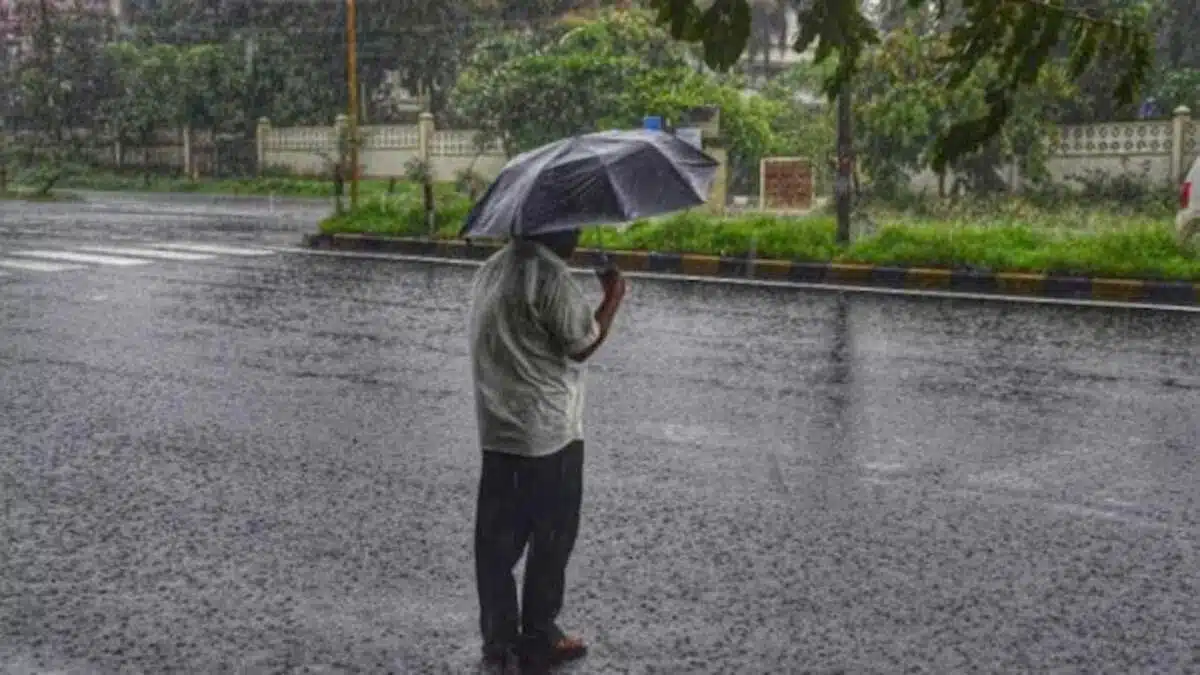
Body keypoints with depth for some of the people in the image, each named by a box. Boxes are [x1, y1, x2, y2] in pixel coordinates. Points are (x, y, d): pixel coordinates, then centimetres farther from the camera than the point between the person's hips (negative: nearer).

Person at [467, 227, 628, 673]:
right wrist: (614, 297, 0)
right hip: (548, 434, -8)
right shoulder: (549, 275, -18)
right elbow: (583, 344, -12)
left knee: (498, 540, 11)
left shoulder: (492, 269, 10)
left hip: (497, 431, 8)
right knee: (551, 541, 6)